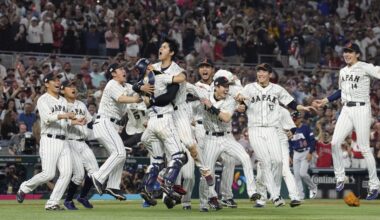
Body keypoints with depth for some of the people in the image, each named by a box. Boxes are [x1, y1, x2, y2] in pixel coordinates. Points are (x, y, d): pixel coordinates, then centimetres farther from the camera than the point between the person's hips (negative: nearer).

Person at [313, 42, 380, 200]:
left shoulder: (365, 68, -6)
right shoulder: (343, 71, 16)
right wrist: (325, 101, 25)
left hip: (361, 110, -6)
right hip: (346, 110, 6)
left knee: (364, 148, -6)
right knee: (335, 143, -5)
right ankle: (340, 177, 9)